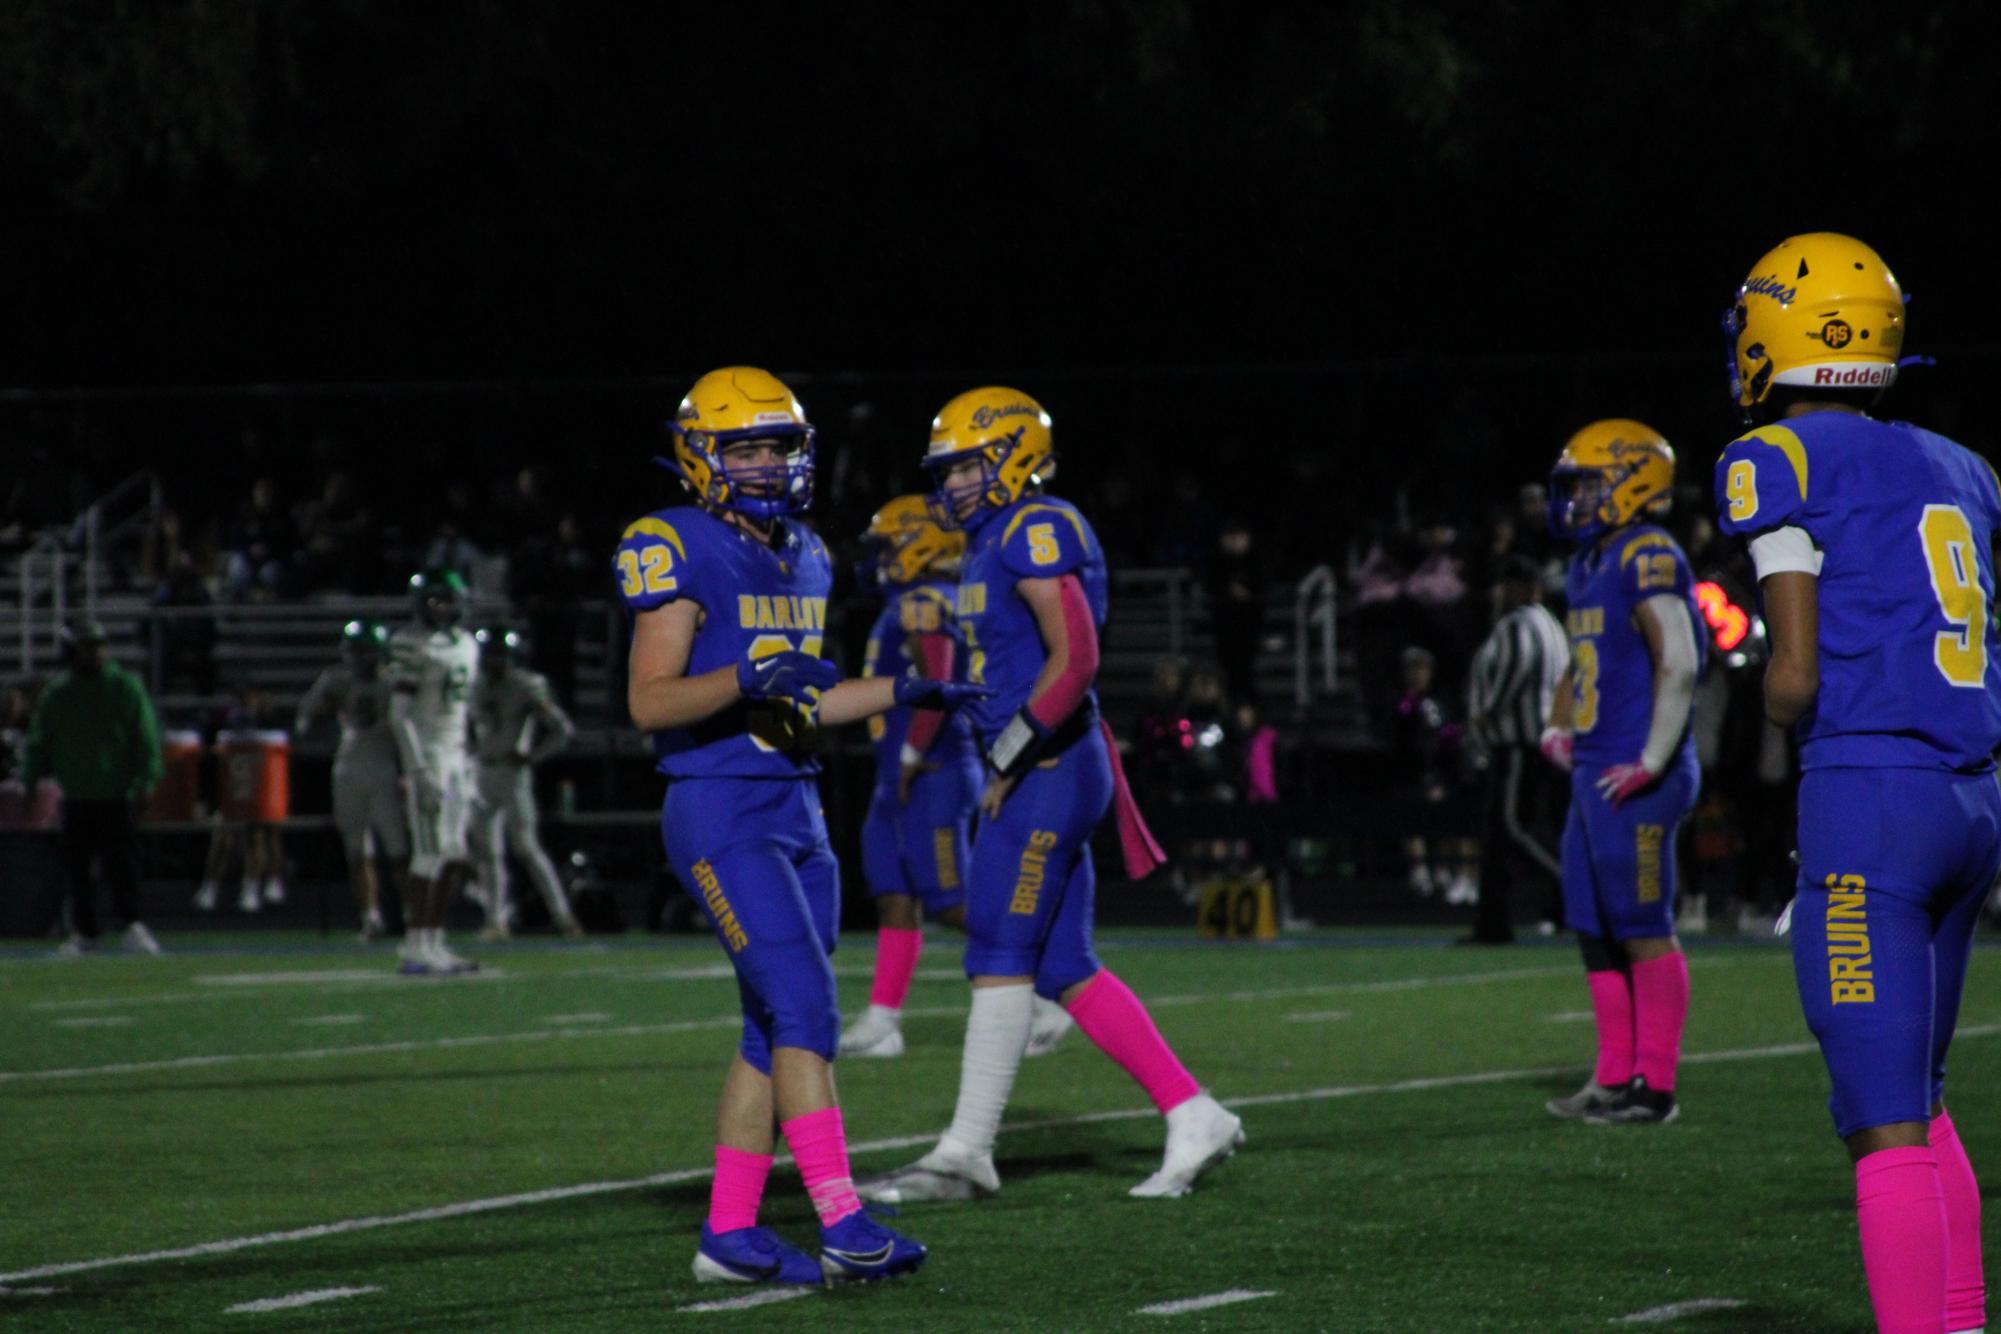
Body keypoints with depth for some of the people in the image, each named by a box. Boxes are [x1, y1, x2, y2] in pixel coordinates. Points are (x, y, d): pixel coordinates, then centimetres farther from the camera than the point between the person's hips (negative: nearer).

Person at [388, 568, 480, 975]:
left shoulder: (466, 645, 13)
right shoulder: (412, 645, -12)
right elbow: (399, 715, -16)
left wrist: (469, 773, 19)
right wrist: (418, 772, -22)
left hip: (455, 755, 8)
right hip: (426, 756, -8)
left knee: (455, 858, 7)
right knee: (431, 854, -10)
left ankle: (433, 944, 13)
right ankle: (414, 951, -7)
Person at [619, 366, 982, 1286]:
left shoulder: (803, 559, 15)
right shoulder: (680, 552, -10)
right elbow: (650, 702, -15)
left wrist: (899, 692, 18)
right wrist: (749, 677, -27)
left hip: (795, 811, 8)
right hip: (720, 812, -8)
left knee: (774, 1030, 7)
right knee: (804, 1007, -17)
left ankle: (730, 1231, 12)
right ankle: (842, 1225, -22)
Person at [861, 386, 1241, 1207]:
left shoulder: (1038, 532, -11)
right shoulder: (992, 546, 19)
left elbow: (1074, 658, -20)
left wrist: (1010, 759, -19)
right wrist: (1003, 768, 20)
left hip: (1050, 769, -10)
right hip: (1035, 776, 10)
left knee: (1001, 956, -7)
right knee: (1065, 969, 8)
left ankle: (967, 1154, -4)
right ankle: (1192, 1119, 10)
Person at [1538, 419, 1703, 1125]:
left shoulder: (1649, 559, -13)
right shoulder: (1589, 566, 17)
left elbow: (1678, 665, -19)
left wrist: (1651, 763, -19)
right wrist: (1558, 727, 17)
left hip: (1634, 780, -10)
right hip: (1594, 773, 10)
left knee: (1643, 929, -6)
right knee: (1596, 932, 12)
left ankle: (1656, 1086, -2)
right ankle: (1615, 1078, 19)